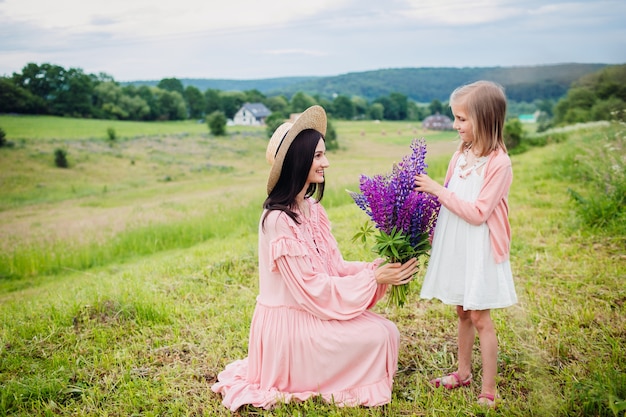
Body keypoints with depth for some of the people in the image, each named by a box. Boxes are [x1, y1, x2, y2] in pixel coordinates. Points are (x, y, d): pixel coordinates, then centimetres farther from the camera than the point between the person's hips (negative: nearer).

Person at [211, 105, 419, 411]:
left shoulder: (313, 208, 5)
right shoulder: (278, 219, -22)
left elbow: (335, 267, 5)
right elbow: (310, 287, -21)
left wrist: (378, 268, -11)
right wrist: (374, 278, -19)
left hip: (312, 313, 8)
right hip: (289, 323, -8)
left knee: (387, 330, -2)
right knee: (377, 335, -13)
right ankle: (316, 386, 6)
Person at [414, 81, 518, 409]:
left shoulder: (499, 163, -16)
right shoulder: (460, 155, 5)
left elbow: (478, 212, -21)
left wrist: (438, 190, -20)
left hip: (479, 251, -7)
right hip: (453, 246, 7)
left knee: (480, 318, 0)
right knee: (462, 313, 18)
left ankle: (488, 392, 12)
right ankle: (463, 373, 34)